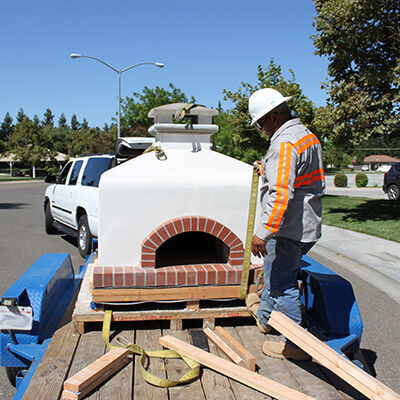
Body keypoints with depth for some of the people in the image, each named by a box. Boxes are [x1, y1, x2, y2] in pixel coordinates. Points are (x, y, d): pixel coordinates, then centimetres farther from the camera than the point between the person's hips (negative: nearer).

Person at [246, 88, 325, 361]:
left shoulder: (284, 143, -20)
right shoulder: (308, 136, 12)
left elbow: (281, 193, -29)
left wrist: (263, 232, -30)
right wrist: (268, 170, 33)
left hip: (287, 229, -10)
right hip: (307, 226, 10)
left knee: (281, 285, 2)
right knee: (278, 276, 25)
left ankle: (297, 344, 13)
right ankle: (264, 315, 45)